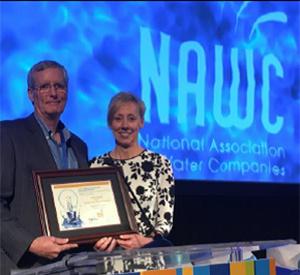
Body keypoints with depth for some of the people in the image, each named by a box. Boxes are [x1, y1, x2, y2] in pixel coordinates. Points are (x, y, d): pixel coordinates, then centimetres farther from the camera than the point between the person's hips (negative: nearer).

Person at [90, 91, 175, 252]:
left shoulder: (160, 163, 3)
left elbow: (166, 219, 1)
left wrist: (146, 240, -15)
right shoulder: (97, 165, 8)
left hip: (149, 248, -1)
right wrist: (98, 240, -7)